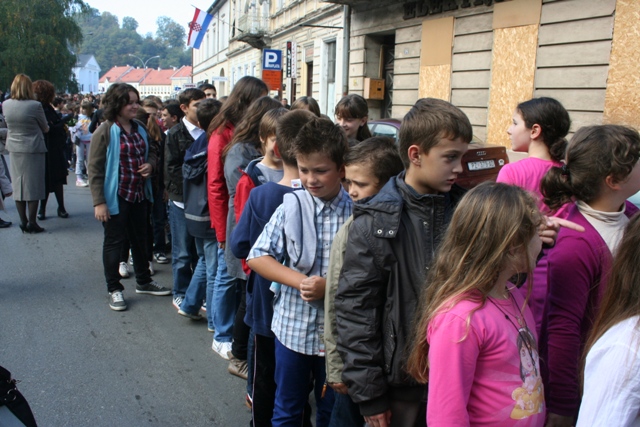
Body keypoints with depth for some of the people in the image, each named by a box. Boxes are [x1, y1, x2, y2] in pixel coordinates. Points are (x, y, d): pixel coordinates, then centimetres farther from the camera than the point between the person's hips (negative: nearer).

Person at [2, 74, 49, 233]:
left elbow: (8, 124, 10)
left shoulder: (5, 105, -1)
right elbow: (45, 129, -3)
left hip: (14, 150, 4)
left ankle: (23, 222, 14)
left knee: (18, 185, 10)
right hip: (33, 150, -4)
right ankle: (32, 223, 6)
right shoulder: (35, 106, -14)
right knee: (33, 186, 3)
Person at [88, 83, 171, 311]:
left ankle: (143, 282, 35)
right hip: (116, 197, -7)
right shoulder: (105, 132, -14)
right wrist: (99, 202, -19)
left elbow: (152, 152, 20)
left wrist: (150, 164, -4)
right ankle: (114, 289, 20)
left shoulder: (140, 129, 6)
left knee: (141, 239, 18)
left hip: (140, 194, 7)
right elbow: (94, 168, -15)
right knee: (114, 242, 6)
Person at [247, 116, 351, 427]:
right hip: (293, 326, 0)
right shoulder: (291, 207, -8)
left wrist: (330, 286, -22)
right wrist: (299, 280, -19)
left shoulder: (356, 212, -10)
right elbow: (257, 257, -8)